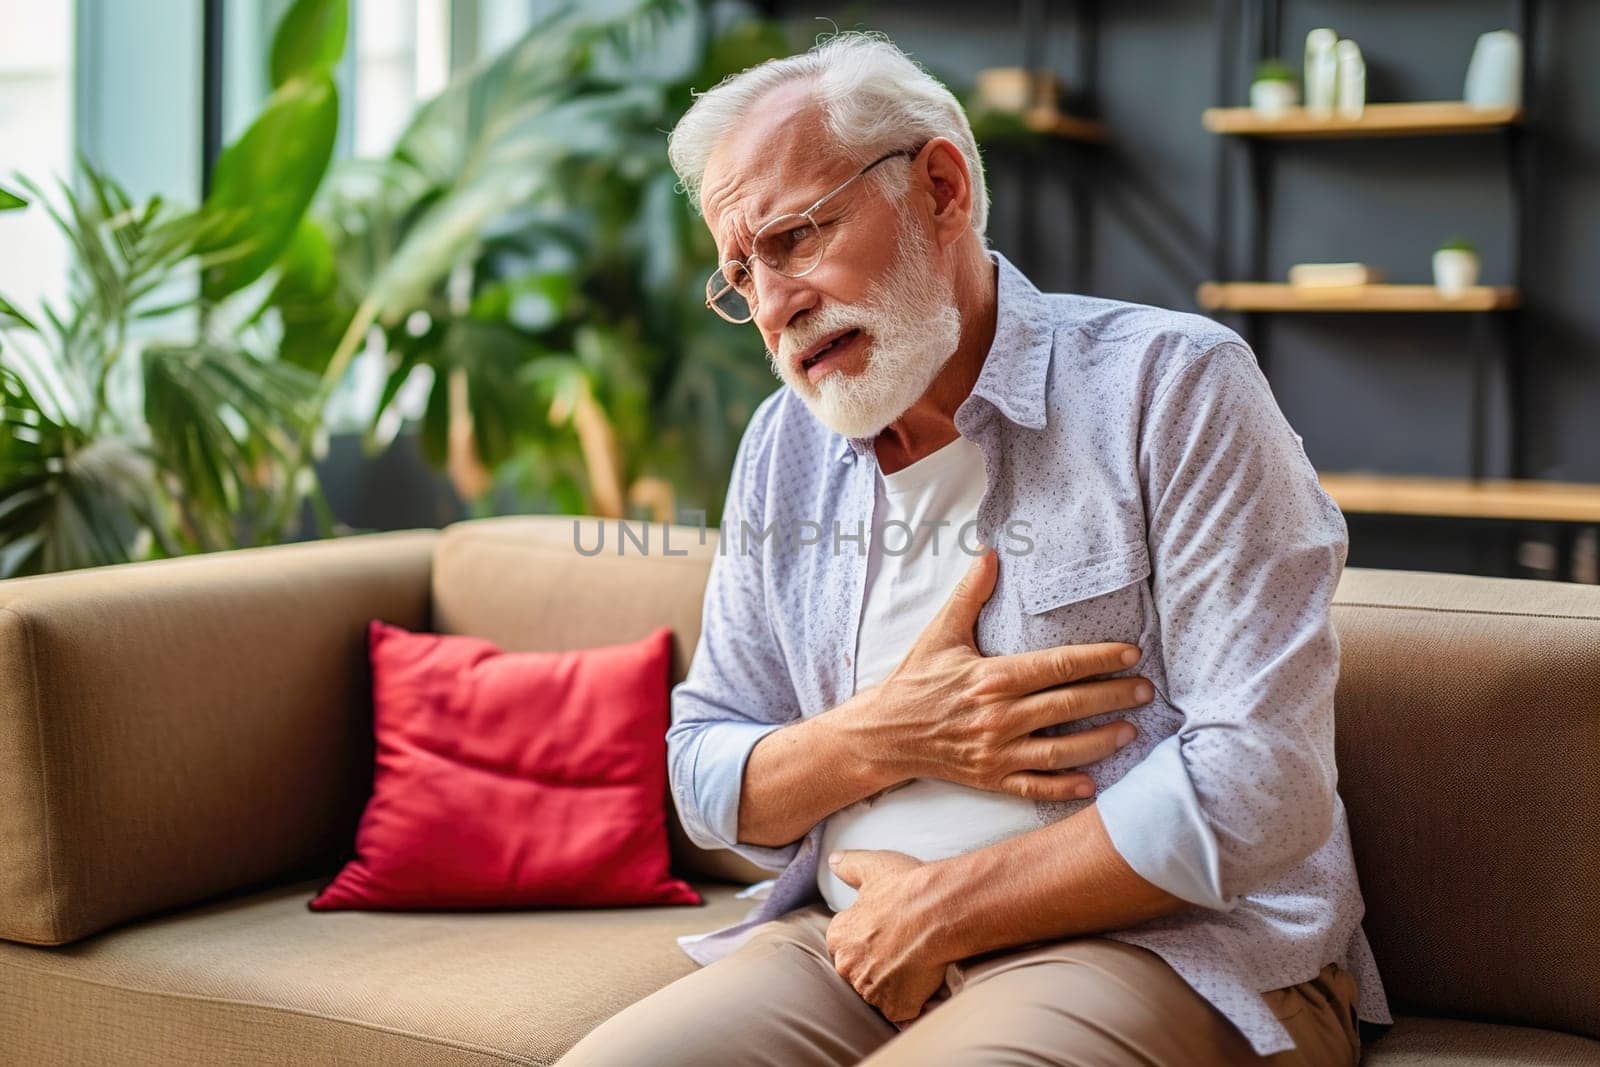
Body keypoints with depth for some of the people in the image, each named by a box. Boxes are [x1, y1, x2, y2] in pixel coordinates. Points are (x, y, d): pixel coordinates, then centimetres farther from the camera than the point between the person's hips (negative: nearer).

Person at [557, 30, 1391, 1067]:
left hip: (1168, 953, -4)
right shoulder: (784, 450, 10)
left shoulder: (1172, 385, -7)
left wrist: (937, 908, -12)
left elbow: (1258, 782, -15)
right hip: (856, 943, 5)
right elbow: (704, 775, 14)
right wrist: (880, 738, -8)